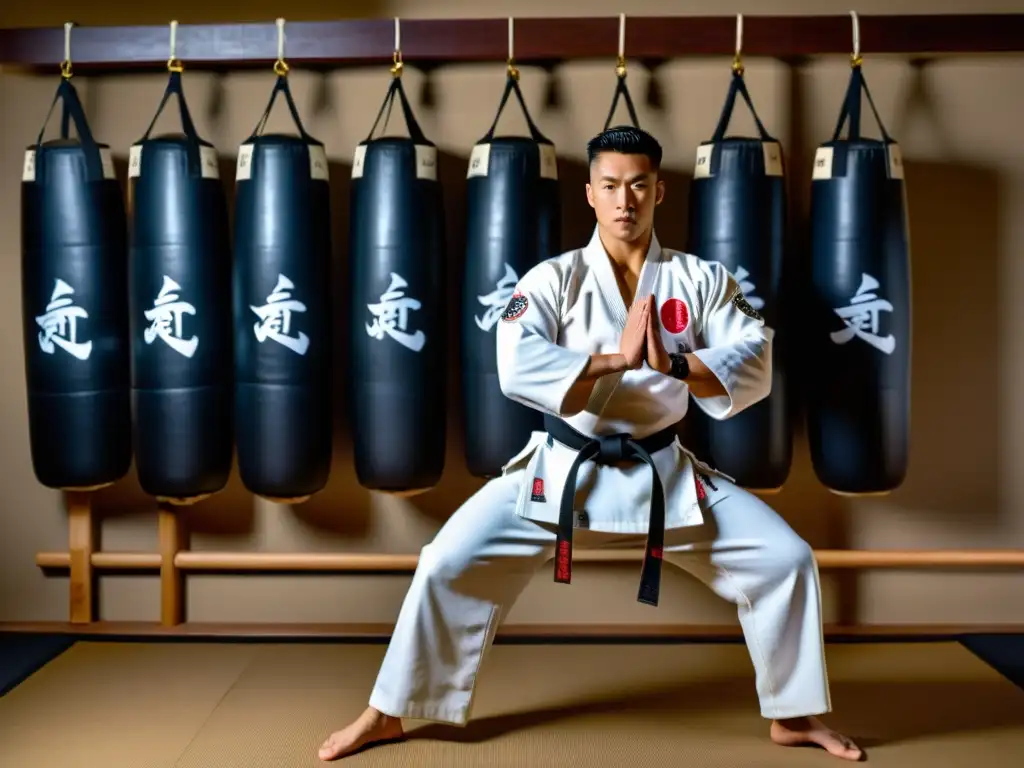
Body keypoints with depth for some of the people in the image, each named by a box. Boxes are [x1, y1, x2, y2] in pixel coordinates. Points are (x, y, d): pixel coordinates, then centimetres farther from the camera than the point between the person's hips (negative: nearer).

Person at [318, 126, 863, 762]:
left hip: (664, 474, 2)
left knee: (786, 559, -4)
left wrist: (673, 363, -27)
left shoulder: (701, 278, -2)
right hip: (565, 470, -1)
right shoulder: (554, 279, -7)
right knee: (449, 566, -10)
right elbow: (517, 369, -23)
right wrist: (616, 358, -29)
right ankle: (387, 715, 11)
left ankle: (795, 715, 19)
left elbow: (754, 369, -11)